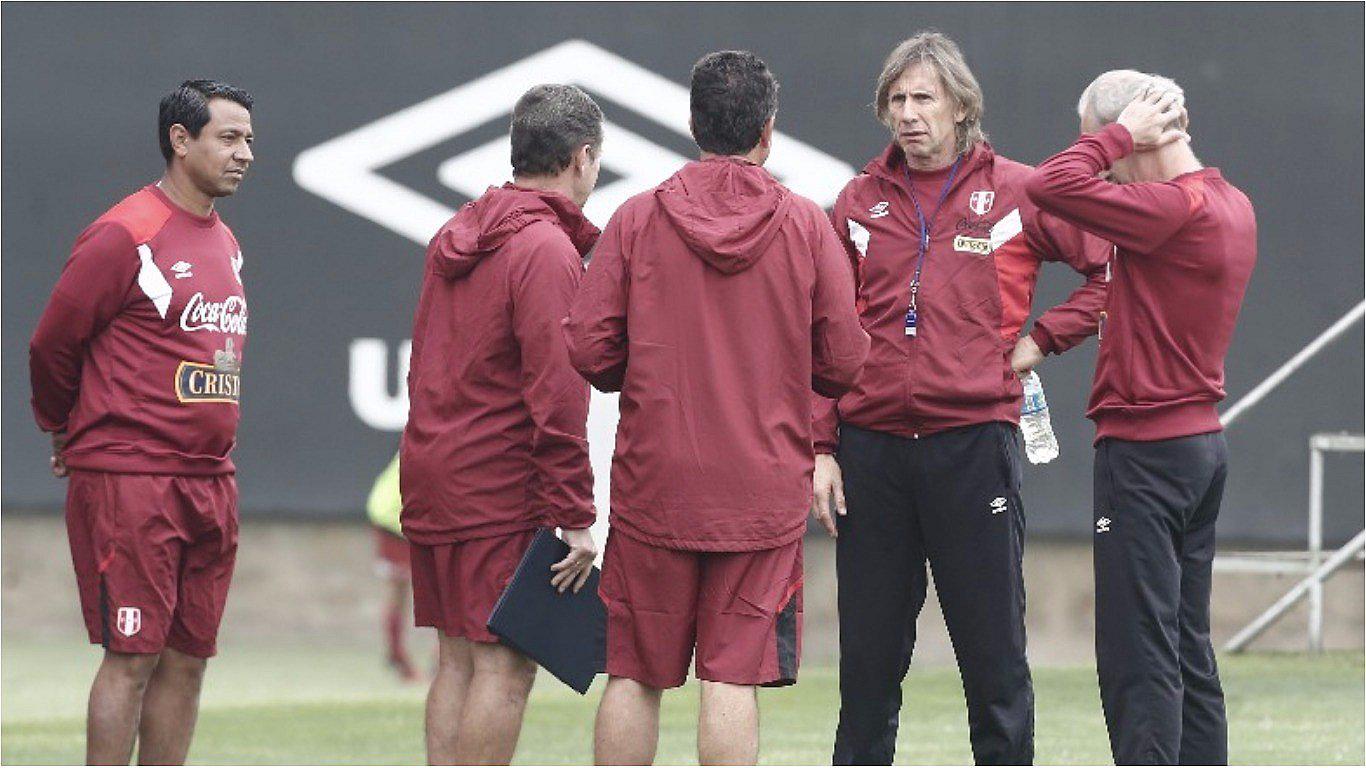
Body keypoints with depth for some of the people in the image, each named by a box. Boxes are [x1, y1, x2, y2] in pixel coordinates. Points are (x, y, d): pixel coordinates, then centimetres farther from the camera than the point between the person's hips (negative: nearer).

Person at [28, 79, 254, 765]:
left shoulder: (225, 244, 16)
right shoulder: (125, 236, -10)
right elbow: (53, 343, -5)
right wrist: (66, 431, 10)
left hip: (210, 478, 8)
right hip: (129, 477, -8)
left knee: (189, 655, 7)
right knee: (133, 653, -8)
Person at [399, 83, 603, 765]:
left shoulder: (455, 236, 14)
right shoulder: (548, 250, -14)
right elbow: (555, 396, -19)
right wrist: (574, 516, -16)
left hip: (429, 472, 9)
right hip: (501, 489, -9)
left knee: (458, 658, 12)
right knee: (505, 664, -7)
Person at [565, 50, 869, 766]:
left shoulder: (637, 218, -1)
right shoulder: (806, 225, -1)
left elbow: (589, 351, -4)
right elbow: (844, 363, -1)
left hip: (653, 484, 1)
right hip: (764, 490, -1)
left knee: (634, 674, 8)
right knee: (733, 677, -1)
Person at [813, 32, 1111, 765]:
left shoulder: (1016, 194, 2)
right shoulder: (860, 203, 10)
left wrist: (1043, 339, 0)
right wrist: (821, 445, 2)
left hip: (974, 438, -2)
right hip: (871, 448, 3)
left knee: (992, 648, 1)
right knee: (868, 654, 6)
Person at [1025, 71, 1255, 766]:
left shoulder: (1175, 207, -18)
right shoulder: (1231, 205, 11)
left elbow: (1051, 187, -24)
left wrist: (1118, 134, -11)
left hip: (1146, 448, -9)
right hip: (1202, 442, 9)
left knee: (1138, 656, -9)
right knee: (1188, 653, 13)